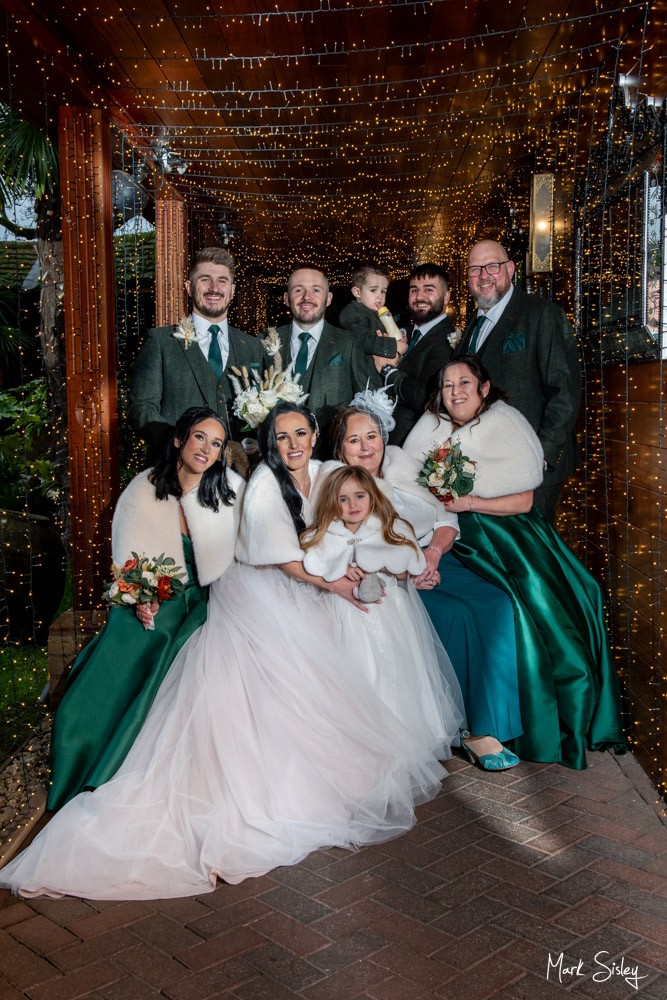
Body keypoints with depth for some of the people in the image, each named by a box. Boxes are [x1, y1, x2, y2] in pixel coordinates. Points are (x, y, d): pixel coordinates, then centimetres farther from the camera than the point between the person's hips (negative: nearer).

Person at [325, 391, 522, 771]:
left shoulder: (402, 466, 14)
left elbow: (447, 517, 11)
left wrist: (433, 551, -11)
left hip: (434, 562, 5)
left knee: (497, 605, -20)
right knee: (456, 615, -28)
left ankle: (488, 725, -16)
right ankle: (468, 729, -12)